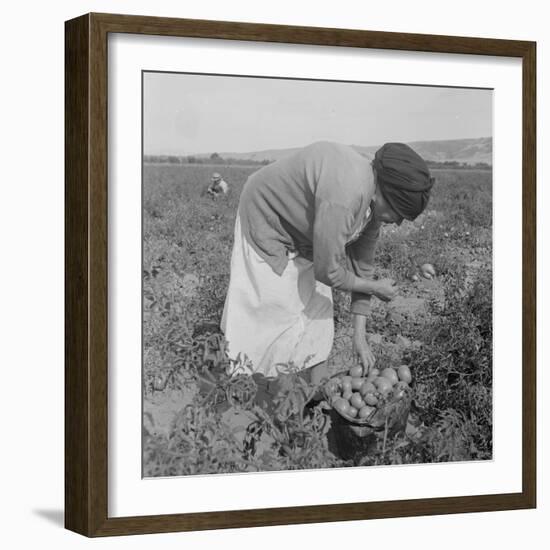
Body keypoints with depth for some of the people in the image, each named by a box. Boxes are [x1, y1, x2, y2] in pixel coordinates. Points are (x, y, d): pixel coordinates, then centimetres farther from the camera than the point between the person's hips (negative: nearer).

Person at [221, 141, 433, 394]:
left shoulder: (372, 200, -12)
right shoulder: (343, 196, -40)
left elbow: (361, 266, -2)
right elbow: (328, 272, -32)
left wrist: (359, 337, -1)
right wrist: (375, 288, -15)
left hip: (302, 236, 9)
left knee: (317, 312, 8)